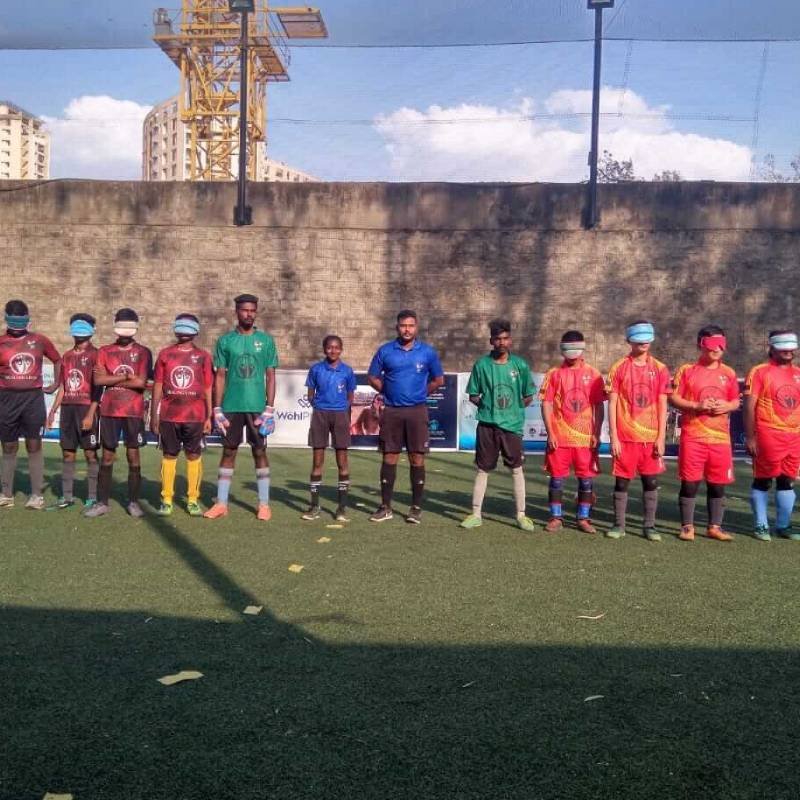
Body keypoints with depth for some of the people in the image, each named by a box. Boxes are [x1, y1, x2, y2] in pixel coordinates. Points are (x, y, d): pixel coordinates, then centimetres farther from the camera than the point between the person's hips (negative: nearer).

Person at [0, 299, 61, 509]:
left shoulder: (39, 341, 5)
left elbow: (57, 360, 20)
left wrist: (56, 384, 13)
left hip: (33, 398, 0)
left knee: (34, 446, 2)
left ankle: (37, 494, 7)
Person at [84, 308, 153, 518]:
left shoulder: (143, 352, 2)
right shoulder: (105, 351, 8)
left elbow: (141, 382, -11)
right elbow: (98, 380, -4)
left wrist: (111, 379, -5)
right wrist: (126, 377, -8)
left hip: (134, 412, -2)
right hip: (109, 411, 2)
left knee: (133, 455, 3)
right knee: (107, 456, 5)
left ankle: (133, 502, 11)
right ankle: (102, 502, 11)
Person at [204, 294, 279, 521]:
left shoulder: (266, 341, 4)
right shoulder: (225, 341, 4)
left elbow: (270, 376, 3)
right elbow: (220, 376, 5)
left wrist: (270, 408, -4)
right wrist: (217, 409, -2)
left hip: (257, 407, 0)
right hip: (231, 407, 1)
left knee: (260, 452, 4)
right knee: (228, 452, 6)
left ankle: (264, 503, 11)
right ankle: (221, 503, 12)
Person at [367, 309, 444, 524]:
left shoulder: (427, 352, 1)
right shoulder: (385, 351, 2)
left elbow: (438, 380, 9)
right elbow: (372, 377, 10)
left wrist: (419, 393, 5)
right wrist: (389, 392, 3)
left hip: (417, 411, -1)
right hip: (391, 411, 1)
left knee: (417, 459, 0)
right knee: (389, 458, 5)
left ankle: (416, 508, 10)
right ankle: (385, 507, 14)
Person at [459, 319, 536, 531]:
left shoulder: (520, 365, 1)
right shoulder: (481, 365, 0)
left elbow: (528, 397, 8)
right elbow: (473, 396, 7)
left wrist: (514, 410, 1)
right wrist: (488, 406, -4)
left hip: (512, 425, 0)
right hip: (487, 424, 0)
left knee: (516, 469, 5)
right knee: (482, 469, 6)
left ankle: (521, 515, 14)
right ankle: (476, 514, 13)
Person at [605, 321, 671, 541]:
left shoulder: (660, 369, 6)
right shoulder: (619, 368, 1)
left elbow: (662, 406, 6)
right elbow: (612, 404, 0)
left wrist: (661, 437, -1)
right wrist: (613, 437, -6)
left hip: (652, 437, 1)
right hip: (625, 437, -1)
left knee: (651, 482, 4)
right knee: (622, 481, 4)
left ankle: (649, 526, 15)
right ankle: (619, 525, 14)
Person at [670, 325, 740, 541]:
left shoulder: (729, 373, 10)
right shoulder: (687, 370, 0)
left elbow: (736, 402, 16)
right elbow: (673, 398, -2)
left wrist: (726, 406, -7)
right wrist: (697, 406, -15)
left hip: (720, 437, 3)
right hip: (692, 436, -3)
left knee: (718, 484, 7)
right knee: (690, 482, 0)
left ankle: (714, 527, 20)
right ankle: (687, 526, 11)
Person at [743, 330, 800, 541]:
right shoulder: (760, 372, -4)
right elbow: (749, 406, -7)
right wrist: (750, 437, -11)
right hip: (767, 436, -5)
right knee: (762, 481, 2)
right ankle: (761, 525, 12)